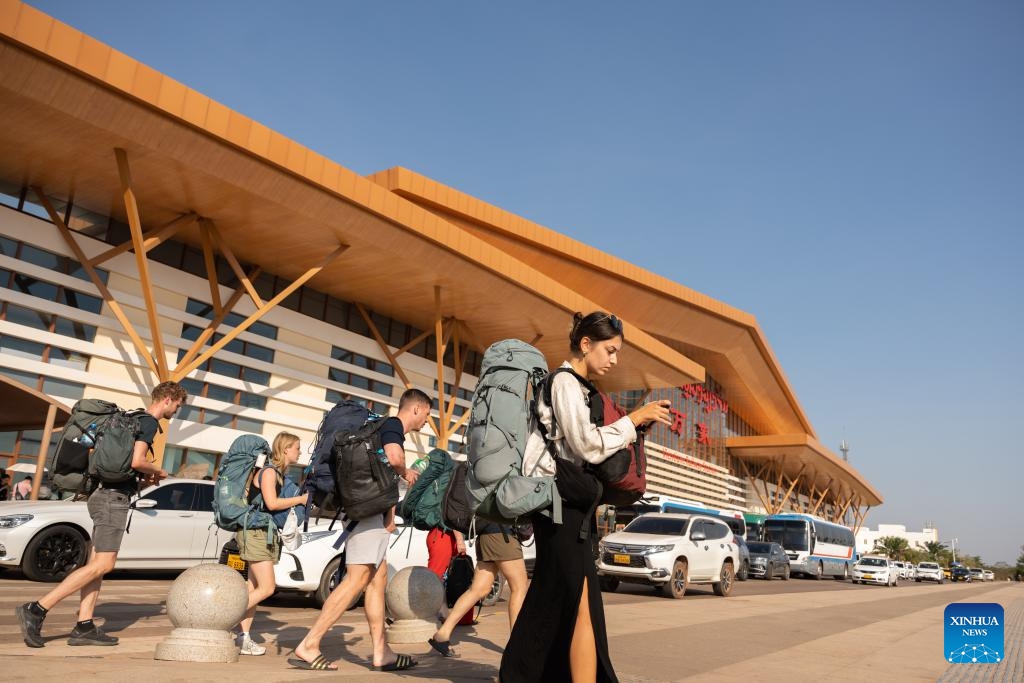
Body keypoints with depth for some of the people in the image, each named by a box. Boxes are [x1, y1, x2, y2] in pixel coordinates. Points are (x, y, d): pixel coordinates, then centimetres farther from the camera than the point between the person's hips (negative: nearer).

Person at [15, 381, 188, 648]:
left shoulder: (134, 419, 19)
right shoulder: (149, 422, -10)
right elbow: (137, 461, -21)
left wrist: (143, 476, 14)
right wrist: (158, 471, -3)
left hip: (105, 493, 10)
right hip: (114, 497, -10)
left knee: (96, 563, 7)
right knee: (102, 564, -10)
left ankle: (84, 628, 8)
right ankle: (37, 609, -12)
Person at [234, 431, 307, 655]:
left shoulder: (281, 475, 16)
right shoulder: (268, 471, -12)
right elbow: (272, 503, -23)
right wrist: (300, 499, -14)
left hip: (266, 534, 9)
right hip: (255, 532, -9)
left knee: (254, 589, 8)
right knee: (267, 588, -12)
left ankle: (245, 639, 10)